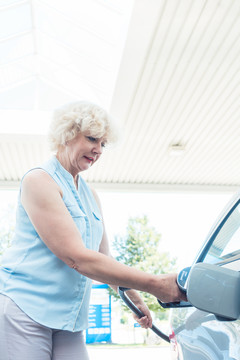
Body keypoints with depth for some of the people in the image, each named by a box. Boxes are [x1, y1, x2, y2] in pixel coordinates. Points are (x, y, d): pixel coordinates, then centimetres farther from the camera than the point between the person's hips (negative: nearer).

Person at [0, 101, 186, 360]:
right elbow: (76, 257, -20)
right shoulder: (39, 180, -11)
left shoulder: (91, 196, 15)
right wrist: (154, 284, -20)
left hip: (69, 319, 7)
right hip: (24, 308, -7)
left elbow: (104, 258, 21)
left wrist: (135, 299, 13)